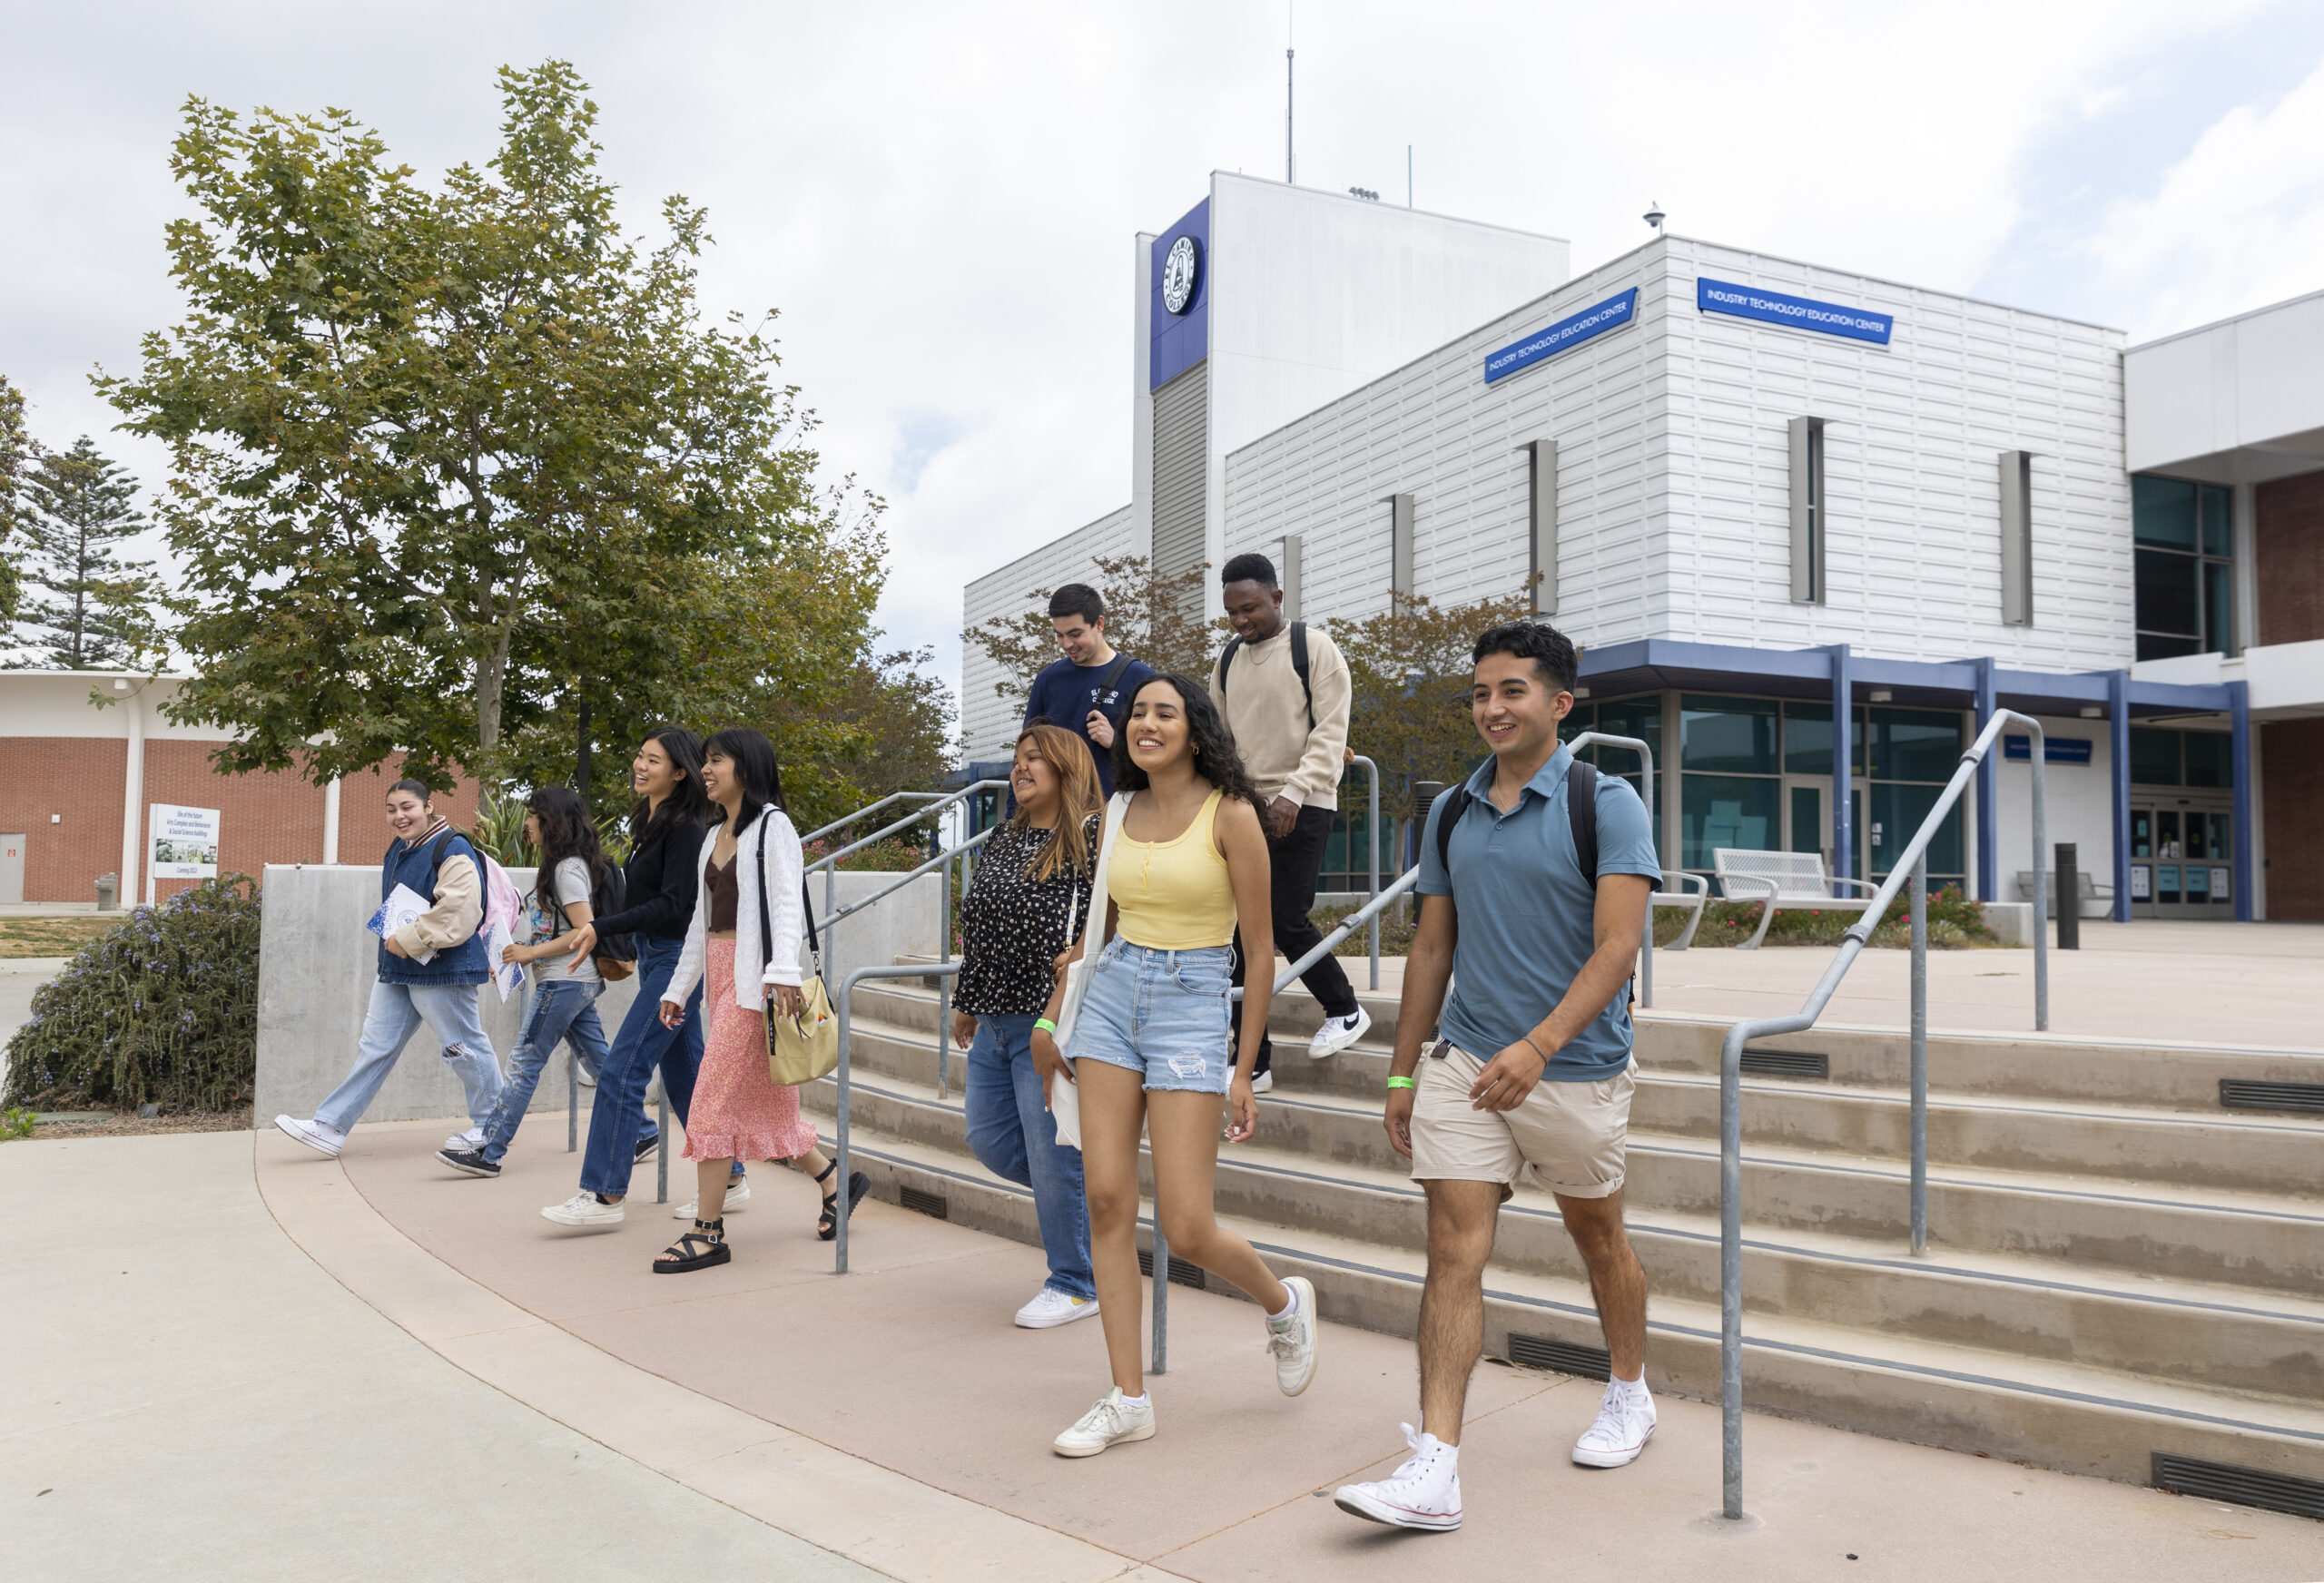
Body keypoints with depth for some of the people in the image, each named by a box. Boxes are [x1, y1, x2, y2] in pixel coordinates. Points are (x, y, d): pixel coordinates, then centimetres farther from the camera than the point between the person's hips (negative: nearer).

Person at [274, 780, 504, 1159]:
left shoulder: (451, 850, -16)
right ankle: (330, 1127, 14)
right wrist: (392, 937, 8)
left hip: (440, 971, -9)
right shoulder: (398, 850, 13)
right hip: (396, 971, 9)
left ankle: (488, 1125, 17)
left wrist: (409, 940, -22)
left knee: (464, 1048, 3)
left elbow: (459, 911, -27)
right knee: (376, 1047, 11)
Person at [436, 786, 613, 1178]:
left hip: (564, 981, -10)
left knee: (524, 1063, -7)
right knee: (599, 1061, 11)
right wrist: (518, 958, 14)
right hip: (579, 982, 10)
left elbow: (584, 931, -21)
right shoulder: (565, 865, 16)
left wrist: (532, 952, -17)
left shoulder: (567, 868, -14)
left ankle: (489, 1154, -4)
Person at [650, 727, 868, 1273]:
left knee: (714, 1100, -9)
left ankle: (708, 1233, -2)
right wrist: (678, 988, 21)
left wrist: (784, 972, -28)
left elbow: (786, 903, -15)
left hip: (754, 973, -8)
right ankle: (837, 1182, 23)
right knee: (756, 1098, 9)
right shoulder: (715, 837, 19)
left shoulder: (772, 826, -5)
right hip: (719, 971, 8)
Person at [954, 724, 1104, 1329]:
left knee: (1054, 1155, -1)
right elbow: (973, 927, 21)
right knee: (988, 1138, 14)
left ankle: (1075, 1286, 15)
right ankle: (1065, 1189, 37)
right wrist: (967, 1001, 21)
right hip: (995, 1022, 8)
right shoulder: (1002, 840, 14)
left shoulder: (1092, 836, -10)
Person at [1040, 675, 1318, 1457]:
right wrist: (1053, 1017, 19)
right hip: (1111, 999, 5)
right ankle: (1128, 1398, 12)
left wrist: (1243, 1070, -8)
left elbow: (1260, 947, -7)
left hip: (1192, 1006, -5)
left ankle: (1284, 1302, 27)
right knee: (1107, 1201, 0)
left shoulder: (1230, 814, -8)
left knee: (1186, 1230, -6)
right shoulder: (1121, 814, 9)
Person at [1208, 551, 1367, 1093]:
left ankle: (1344, 1010, 20)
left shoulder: (1313, 648, -4)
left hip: (1301, 808, -6)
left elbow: (1330, 731, -11)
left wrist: (1293, 793, -21)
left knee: (1286, 921, -8)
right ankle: (1254, 1062, 7)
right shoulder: (1227, 662, 14)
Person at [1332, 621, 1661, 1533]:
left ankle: (1629, 1392, 41)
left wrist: (1538, 1045, -29)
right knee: (1454, 1249, -5)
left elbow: (1617, 945, -17)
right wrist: (1402, 1074, 11)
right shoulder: (1450, 815, 6)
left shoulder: (1605, 804, -8)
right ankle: (1434, 1469, -5)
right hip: (1463, 1059, 3)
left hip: (1576, 1065, -3)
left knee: (1596, 1236, 16)